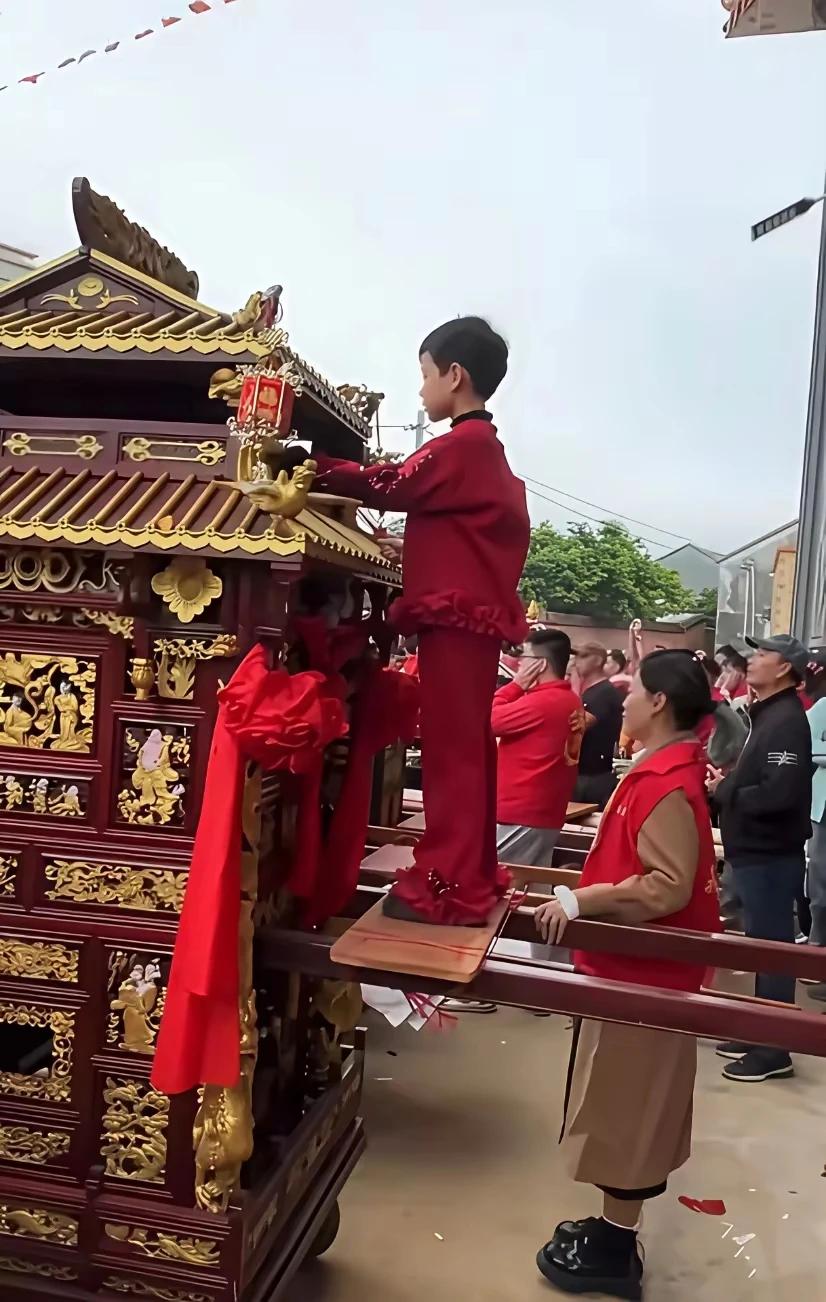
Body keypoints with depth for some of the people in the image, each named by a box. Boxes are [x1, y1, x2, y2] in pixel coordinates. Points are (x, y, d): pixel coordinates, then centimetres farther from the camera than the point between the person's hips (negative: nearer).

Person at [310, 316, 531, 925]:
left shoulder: (461, 445, -10)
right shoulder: (487, 449, 20)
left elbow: (388, 487, -9)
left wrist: (315, 468, -3)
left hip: (455, 615, -10)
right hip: (477, 613, 10)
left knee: (450, 749, -7)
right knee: (469, 748, 13)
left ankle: (448, 888, -2)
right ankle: (474, 877, 22)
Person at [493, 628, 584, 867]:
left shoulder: (540, 702, -18)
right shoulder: (573, 702, 10)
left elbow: (488, 721, -12)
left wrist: (517, 684, -4)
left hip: (519, 816, -9)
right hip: (546, 816, 9)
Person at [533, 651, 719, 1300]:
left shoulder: (667, 785, -24)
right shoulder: (664, 772, 7)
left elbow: (669, 887, -29)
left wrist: (580, 900, -26)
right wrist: (587, 893, 11)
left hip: (641, 969, -10)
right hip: (639, 962, 10)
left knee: (624, 1109, 4)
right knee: (627, 1107, 19)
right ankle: (613, 1233, 34)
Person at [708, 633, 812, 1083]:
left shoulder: (787, 721, -19)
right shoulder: (767, 714, 14)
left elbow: (779, 794, -29)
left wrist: (724, 792, -16)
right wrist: (727, 780, 2)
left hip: (771, 853, -10)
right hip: (757, 849, 10)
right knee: (763, 943, 17)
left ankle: (774, 1051, 11)